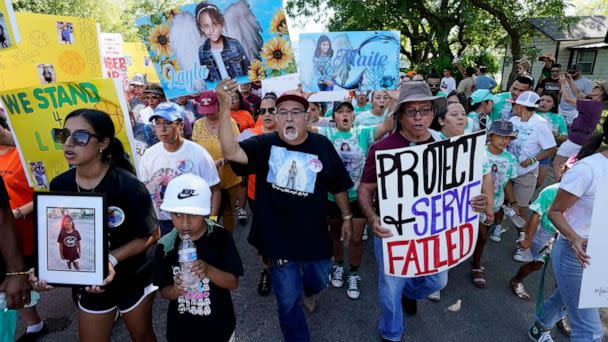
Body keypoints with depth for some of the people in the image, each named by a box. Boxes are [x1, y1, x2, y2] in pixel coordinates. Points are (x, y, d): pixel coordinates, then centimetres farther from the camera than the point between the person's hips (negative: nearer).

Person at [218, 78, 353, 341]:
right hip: (278, 237, -2)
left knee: (319, 280, 28)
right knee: (287, 299, 13)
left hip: (315, 235, 3)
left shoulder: (322, 145, -6)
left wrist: (347, 217, 9)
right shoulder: (264, 144, -11)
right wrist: (224, 107, -39)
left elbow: (339, 186, 4)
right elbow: (231, 152, -30)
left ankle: (308, 291, 66)